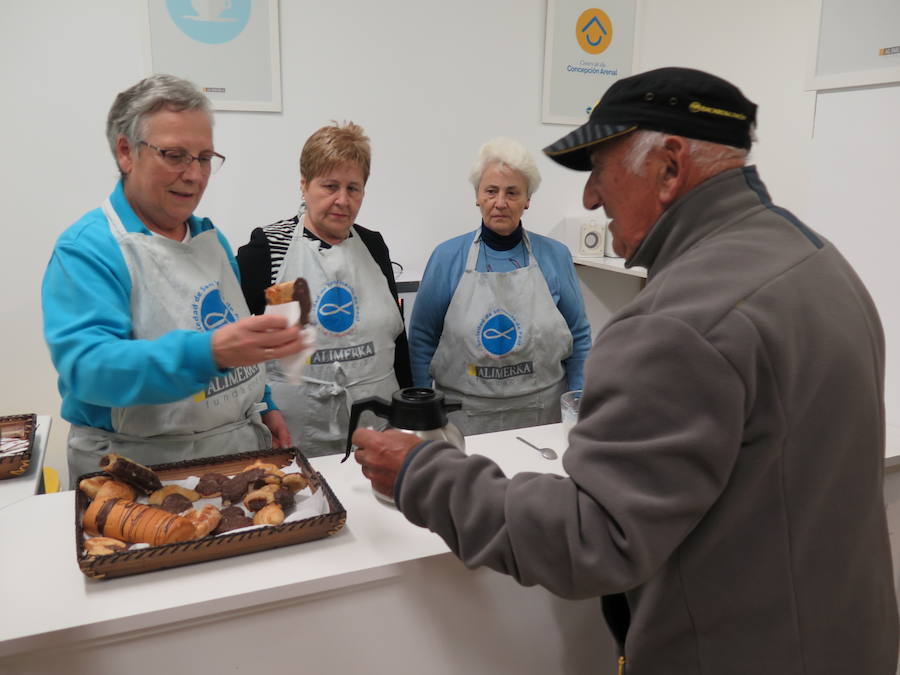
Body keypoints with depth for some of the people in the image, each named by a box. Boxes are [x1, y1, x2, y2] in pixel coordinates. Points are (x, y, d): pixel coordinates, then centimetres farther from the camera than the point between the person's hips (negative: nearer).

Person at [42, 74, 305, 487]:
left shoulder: (212, 238, 12)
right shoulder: (85, 249, -10)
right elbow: (87, 365, -25)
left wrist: (264, 405, 10)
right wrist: (208, 353, -37)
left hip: (240, 453, 5)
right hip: (138, 470, -4)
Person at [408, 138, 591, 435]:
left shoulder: (555, 256, 1)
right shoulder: (447, 257, -2)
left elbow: (579, 338, 6)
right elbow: (422, 338, 1)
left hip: (543, 416, 1)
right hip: (463, 416, -1)